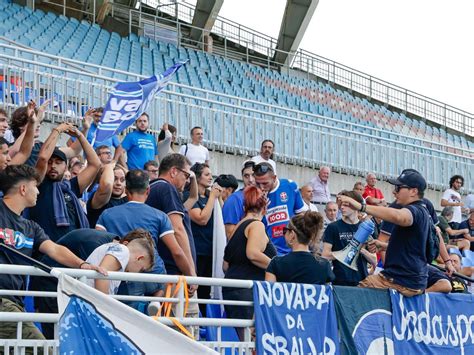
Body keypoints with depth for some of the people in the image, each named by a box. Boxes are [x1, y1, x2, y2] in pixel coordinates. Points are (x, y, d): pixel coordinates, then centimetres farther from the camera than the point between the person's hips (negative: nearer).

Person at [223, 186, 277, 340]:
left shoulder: (238, 227, 21)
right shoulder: (257, 224, -3)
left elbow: (226, 265, 22)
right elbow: (253, 254, -20)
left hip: (231, 289, 9)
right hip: (248, 290, -9)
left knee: (238, 337, 5)